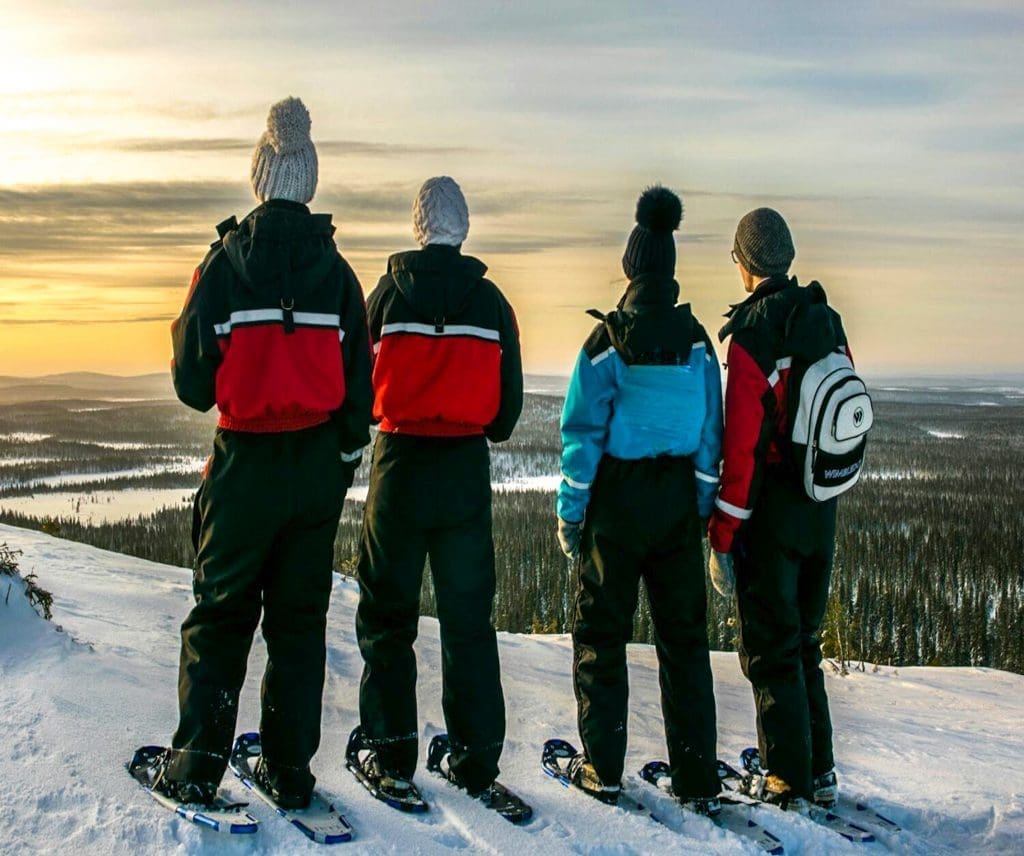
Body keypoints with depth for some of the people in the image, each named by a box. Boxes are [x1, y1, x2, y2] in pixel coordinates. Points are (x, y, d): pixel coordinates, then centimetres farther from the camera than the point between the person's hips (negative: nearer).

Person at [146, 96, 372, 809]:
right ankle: (290, 770, 15)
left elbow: (194, 384, -6)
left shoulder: (226, 260, -6)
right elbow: (360, 383, 2)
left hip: (245, 464, -2)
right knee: (300, 617, 11)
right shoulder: (337, 271, 1)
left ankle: (197, 766, 11)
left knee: (220, 612, 10)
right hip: (318, 467, 2)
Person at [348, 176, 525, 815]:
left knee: (388, 612, 10)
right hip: (466, 468, 2)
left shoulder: (387, 294, -2)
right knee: (469, 619, 9)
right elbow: (510, 406, 4)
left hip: (400, 461, -1)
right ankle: (477, 761, 12)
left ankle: (392, 754, 13)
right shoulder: (491, 301, 2)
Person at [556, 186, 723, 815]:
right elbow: (711, 434, 4)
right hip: (678, 502, 4)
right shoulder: (696, 341, 1)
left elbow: (583, 435, -9)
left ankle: (603, 770, 16)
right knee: (685, 638, 10)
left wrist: (569, 512, -1)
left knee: (601, 634, 10)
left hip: (617, 503, -3)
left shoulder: (608, 342, -11)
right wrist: (703, 506, 13)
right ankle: (699, 782, 13)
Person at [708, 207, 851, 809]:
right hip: (822, 509, 7)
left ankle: (790, 784, 10)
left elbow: (741, 446, -19)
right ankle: (820, 772, 26)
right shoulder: (828, 321, 6)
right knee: (805, 642, 19)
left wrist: (722, 537, -15)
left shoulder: (753, 334, -16)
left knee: (771, 650, 4)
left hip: (771, 510, -7)